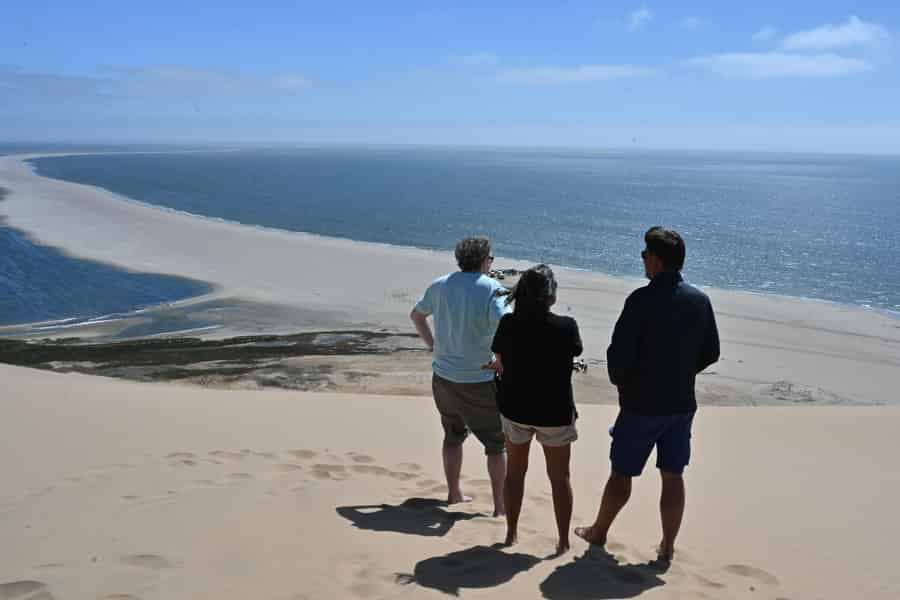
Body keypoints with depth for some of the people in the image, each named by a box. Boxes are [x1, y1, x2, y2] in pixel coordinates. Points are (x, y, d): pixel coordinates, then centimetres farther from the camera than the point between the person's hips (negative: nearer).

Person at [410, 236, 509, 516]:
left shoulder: (440, 286, 3)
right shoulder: (493, 289, -14)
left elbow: (416, 315, 18)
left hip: (443, 377, 5)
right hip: (480, 382, -5)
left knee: (453, 435, 23)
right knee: (496, 443, 10)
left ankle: (453, 493, 33)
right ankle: (500, 504, 13)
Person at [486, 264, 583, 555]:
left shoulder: (507, 324, -13)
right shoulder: (566, 327, -16)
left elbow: (499, 362, 2)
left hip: (515, 409, 2)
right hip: (555, 413, -2)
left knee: (515, 470, 20)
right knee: (559, 477, 14)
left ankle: (511, 532, 29)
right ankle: (563, 540, 20)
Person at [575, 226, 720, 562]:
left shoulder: (642, 300, -18)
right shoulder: (700, 301, -1)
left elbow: (619, 353, -17)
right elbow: (711, 354, 8)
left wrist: (619, 381, 3)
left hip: (642, 404, -5)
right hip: (682, 403, 5)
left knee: (621, 473, 10)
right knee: (673, 477, 12)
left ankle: (598, 532, 28)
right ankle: (667, 546, 19)